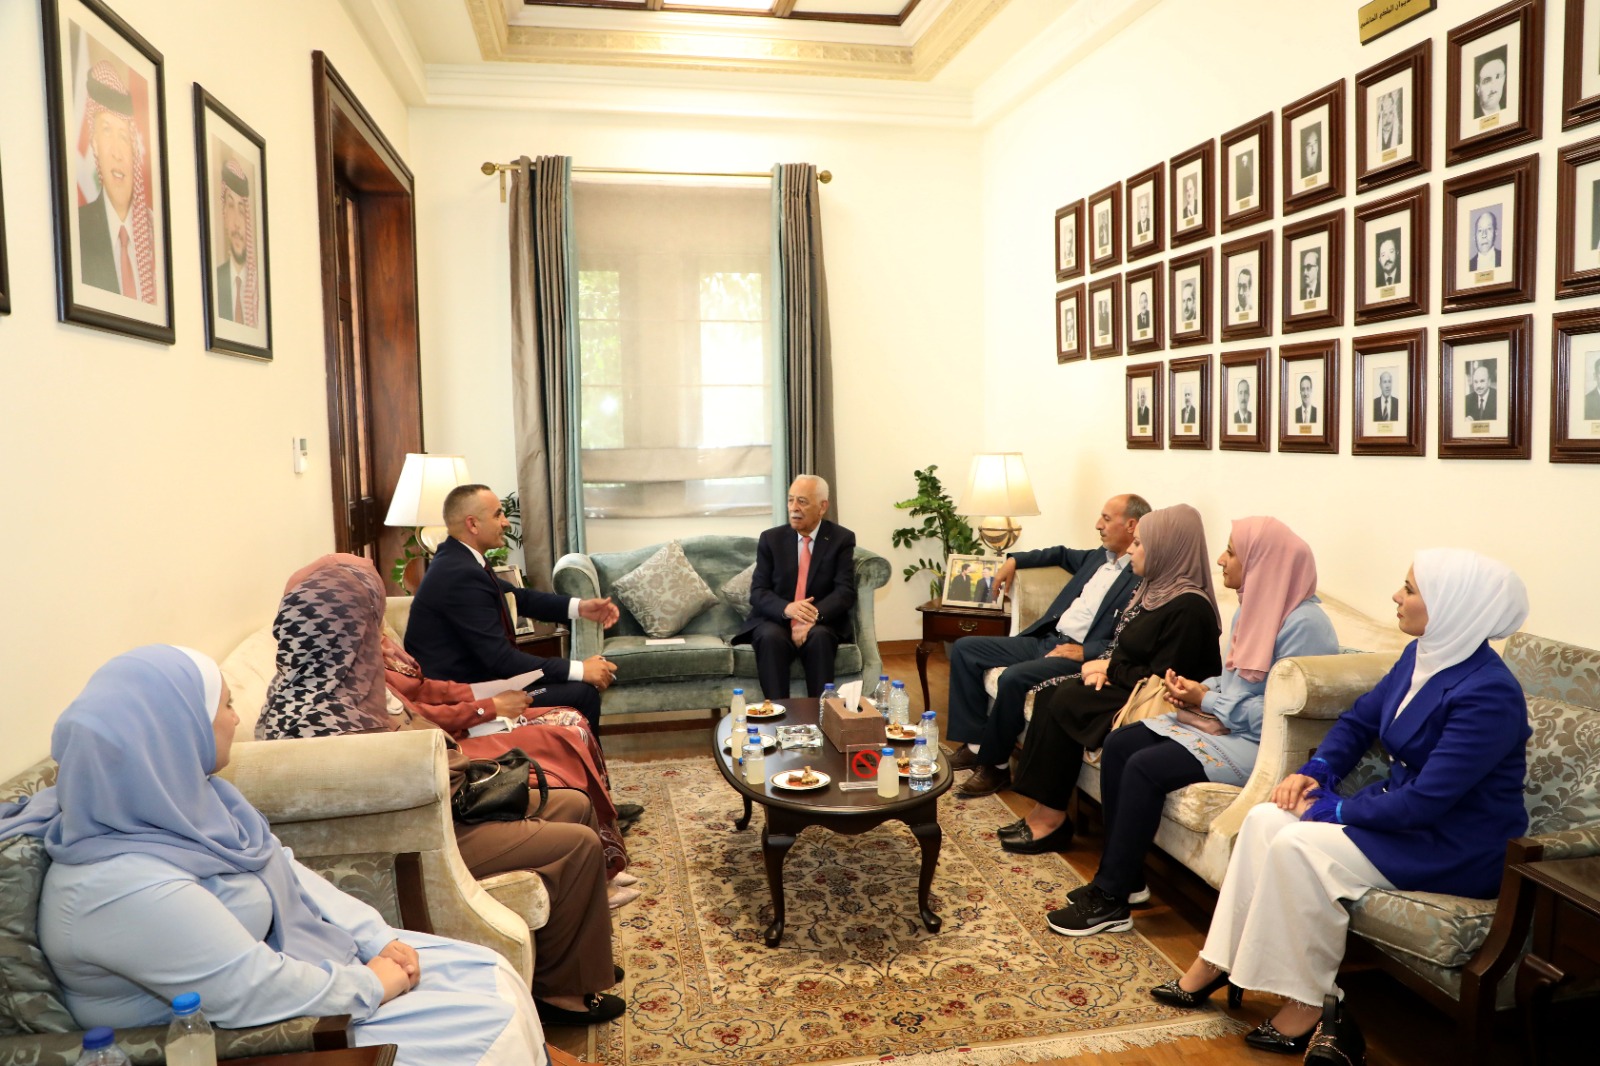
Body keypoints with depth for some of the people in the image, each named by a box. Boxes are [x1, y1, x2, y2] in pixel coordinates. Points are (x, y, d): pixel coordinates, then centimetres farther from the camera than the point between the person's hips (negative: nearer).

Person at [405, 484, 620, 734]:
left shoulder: (460, 559, 5)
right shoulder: (460, 574, -25)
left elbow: (518, 597, 17)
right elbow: (501, 659, -25)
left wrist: (579, 607, 3)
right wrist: (579, 670, -20)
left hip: (474, 675, 10)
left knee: (581, 684, 13)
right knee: (583, 694, -12)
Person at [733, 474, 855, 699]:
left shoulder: (842, 539, 1)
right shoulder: (771, 539, 6)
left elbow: (845, 592, -9)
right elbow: (758, 592, -2)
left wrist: (813, 617, -28)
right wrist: (786, 609, -25)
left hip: (821, 623, -1)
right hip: (775, 620, 1)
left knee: (819, 638, -34)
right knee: (770, 638, -33)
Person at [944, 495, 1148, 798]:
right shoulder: (1098, 557, 14)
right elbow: (1061, 554, 34)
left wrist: (1085, 651, -26)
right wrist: (1014, 560, 25)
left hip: (1079, 654, -9)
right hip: (1044, 639, 9)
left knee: (1014, 677, -33)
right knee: (964, 649, 3)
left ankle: (995, 764, -11)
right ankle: (975, 744, 1)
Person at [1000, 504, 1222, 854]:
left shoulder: (1189, 608, -20)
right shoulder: (1153, 588, 10)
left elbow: (1162, 680, -22)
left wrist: (1109, 668, -11)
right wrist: (1103, 669, -4)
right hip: (1126, 686, 10)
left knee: (1066, 702, -22)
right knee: (1049, 692, -11)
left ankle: (1053, 818, -12)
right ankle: (1043, 810, -13)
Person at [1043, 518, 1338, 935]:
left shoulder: (1305, 623, -19)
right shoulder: (1252, 607, 11)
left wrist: (1206, 701, -17)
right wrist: (1197, 688, -1)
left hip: (1259, 744, -10)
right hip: (1222, 722, 10)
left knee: (1146, 767, -25)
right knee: (1119, 744, -6)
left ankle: (1111, 900, -14)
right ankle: (1124, 876, 2)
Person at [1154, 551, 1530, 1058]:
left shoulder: (1488, 694, -27)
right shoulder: (1420, 655, 1)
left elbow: (1425, 801, -29)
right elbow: (1359, 720, 12)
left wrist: (1332, 811, -18)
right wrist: (1315, 770, -5)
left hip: (1455, 847, -9)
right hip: (1400, 806, 9)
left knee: (1300, 845, -25)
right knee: (1264, 820, -8)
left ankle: (1306, 1002, -9)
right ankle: (1217, 961, -3)